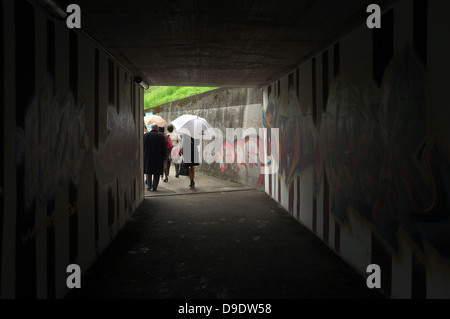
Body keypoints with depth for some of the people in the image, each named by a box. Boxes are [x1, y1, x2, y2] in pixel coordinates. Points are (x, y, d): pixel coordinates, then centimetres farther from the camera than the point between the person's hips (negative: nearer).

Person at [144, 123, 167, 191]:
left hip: (148, 157, 2)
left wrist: (143, 155, 11)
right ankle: (154, 187, 6)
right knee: (156, 173, 7)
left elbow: (142, 146, 2)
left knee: (148, 172, 14)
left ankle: (149, 186, 11)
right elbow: (164, 148, -4)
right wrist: (164, 156, 7)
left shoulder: (145, 135, -1)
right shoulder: (161, 137, -7)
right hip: (158, 157, -2)